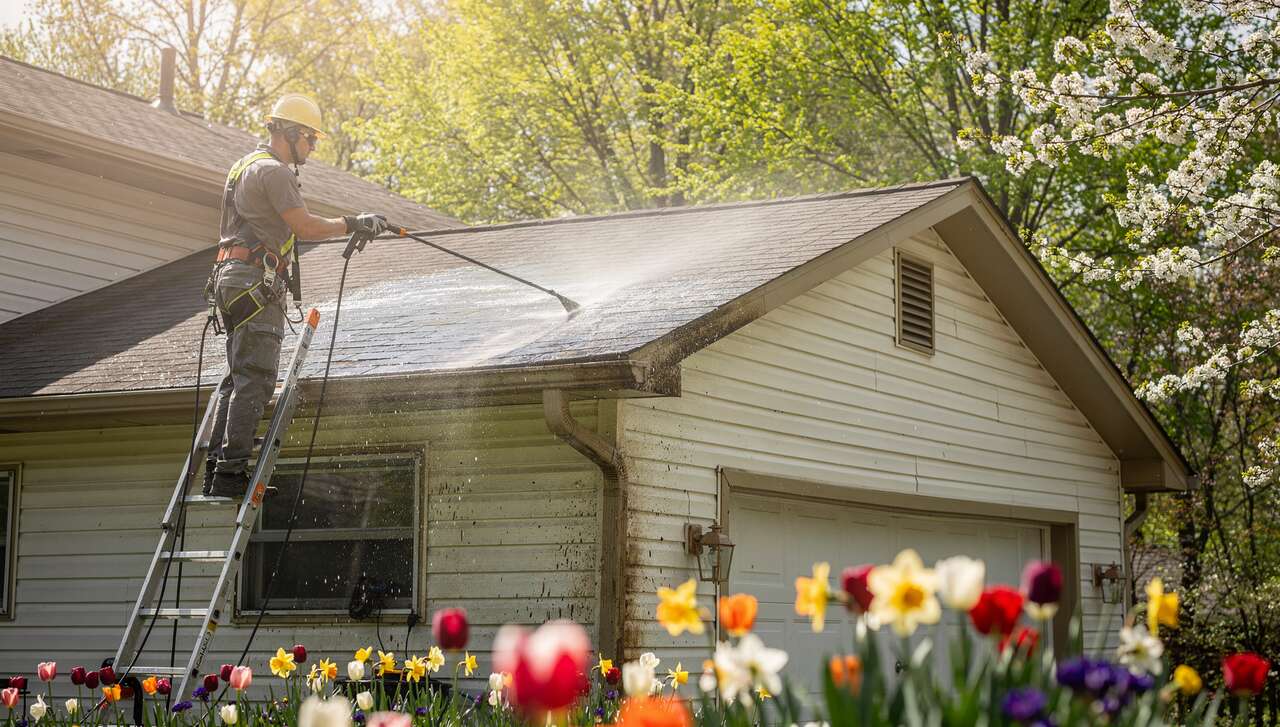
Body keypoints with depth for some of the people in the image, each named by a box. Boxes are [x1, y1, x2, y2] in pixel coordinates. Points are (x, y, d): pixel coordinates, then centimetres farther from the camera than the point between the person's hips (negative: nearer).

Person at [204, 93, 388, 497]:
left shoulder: (248, 167, 25)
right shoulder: (273, 171, -9)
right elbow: (305, 226, -16)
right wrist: (353, 224, -6)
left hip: (231, 279, 11)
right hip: (256, 282, -11)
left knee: (238, 378, 10)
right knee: (254, 380, -13)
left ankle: (217, 470, 8)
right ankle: (231, 474, -17)